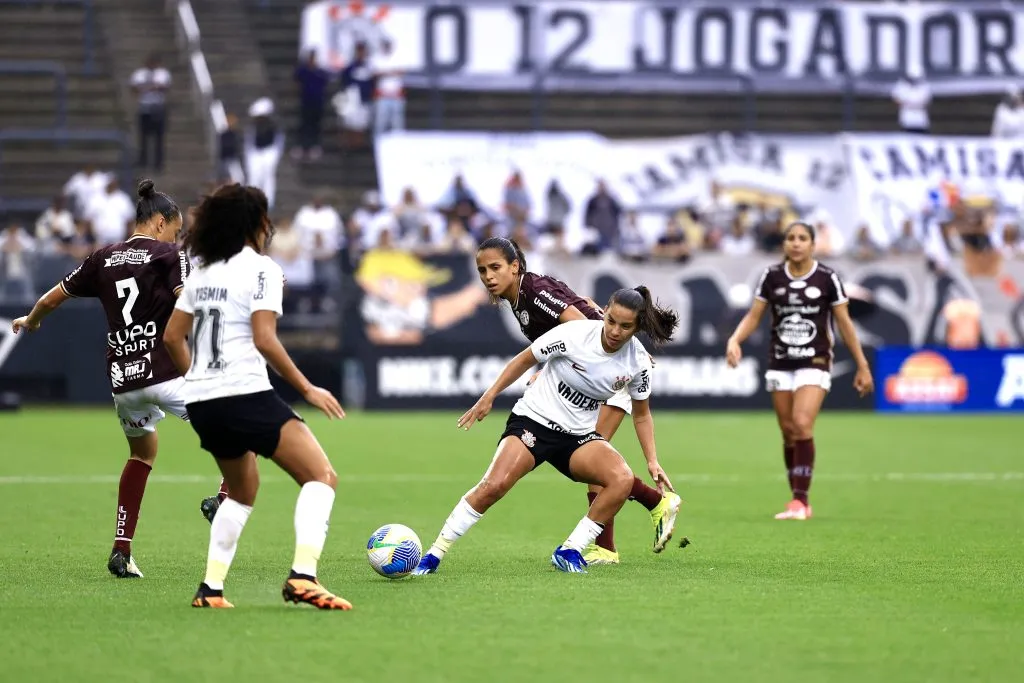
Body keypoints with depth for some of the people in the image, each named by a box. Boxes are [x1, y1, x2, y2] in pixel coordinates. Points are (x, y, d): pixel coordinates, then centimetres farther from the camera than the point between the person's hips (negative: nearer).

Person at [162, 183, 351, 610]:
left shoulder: (202, 271, 15)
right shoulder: (261, 269, -6)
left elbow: (172, 337, 19)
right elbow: (264, 339, -16)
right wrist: (307, 389, -10)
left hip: (200, 401, 8)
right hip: (245, 395, -8)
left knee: (242, 491, 28)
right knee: (322, 476, -9)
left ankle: (210, 587, 19)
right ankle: (303, 575, -28)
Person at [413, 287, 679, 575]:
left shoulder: (638, 362, -7)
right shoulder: (574, 334, -18)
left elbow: (641, 414, 11)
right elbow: (525, 359, -2)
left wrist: (653, 461, 3)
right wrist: (489, 397, -3)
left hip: (580, 435, 3)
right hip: (533, 420, -3)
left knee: (623, 479, -25)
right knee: (494, 485, -27)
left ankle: (569, 551, -11)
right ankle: (434, 554, -14)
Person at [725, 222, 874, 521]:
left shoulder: (827, 277, -4)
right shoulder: (772, 276, 2)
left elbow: (844, 323, 1)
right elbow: (754, 316, 4)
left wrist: (862, 366, 2)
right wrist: (734, 340, -15)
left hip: (814, 364, -3)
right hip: (780, 365, 3)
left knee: (802, 425, -20)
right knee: (788, 434, 5)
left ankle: (800, 500, -16)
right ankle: (799, 502, 18)